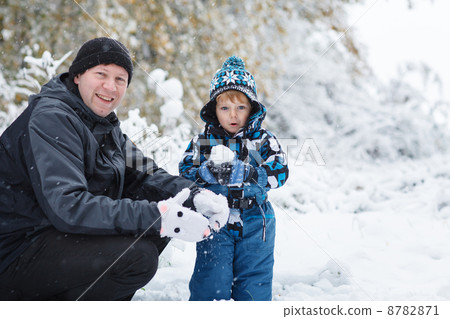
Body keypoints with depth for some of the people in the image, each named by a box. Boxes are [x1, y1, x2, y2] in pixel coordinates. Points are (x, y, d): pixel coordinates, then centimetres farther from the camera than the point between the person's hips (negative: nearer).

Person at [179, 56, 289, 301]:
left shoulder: (263, 140, 2)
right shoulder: (202, 141, 5)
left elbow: (279, 172, -10)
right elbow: (185, 172, -1)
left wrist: (245, 174, -24)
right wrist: (208, 173, -22)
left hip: (254, 220, 0)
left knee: (254, 284, 7)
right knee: (212, 278, 1)